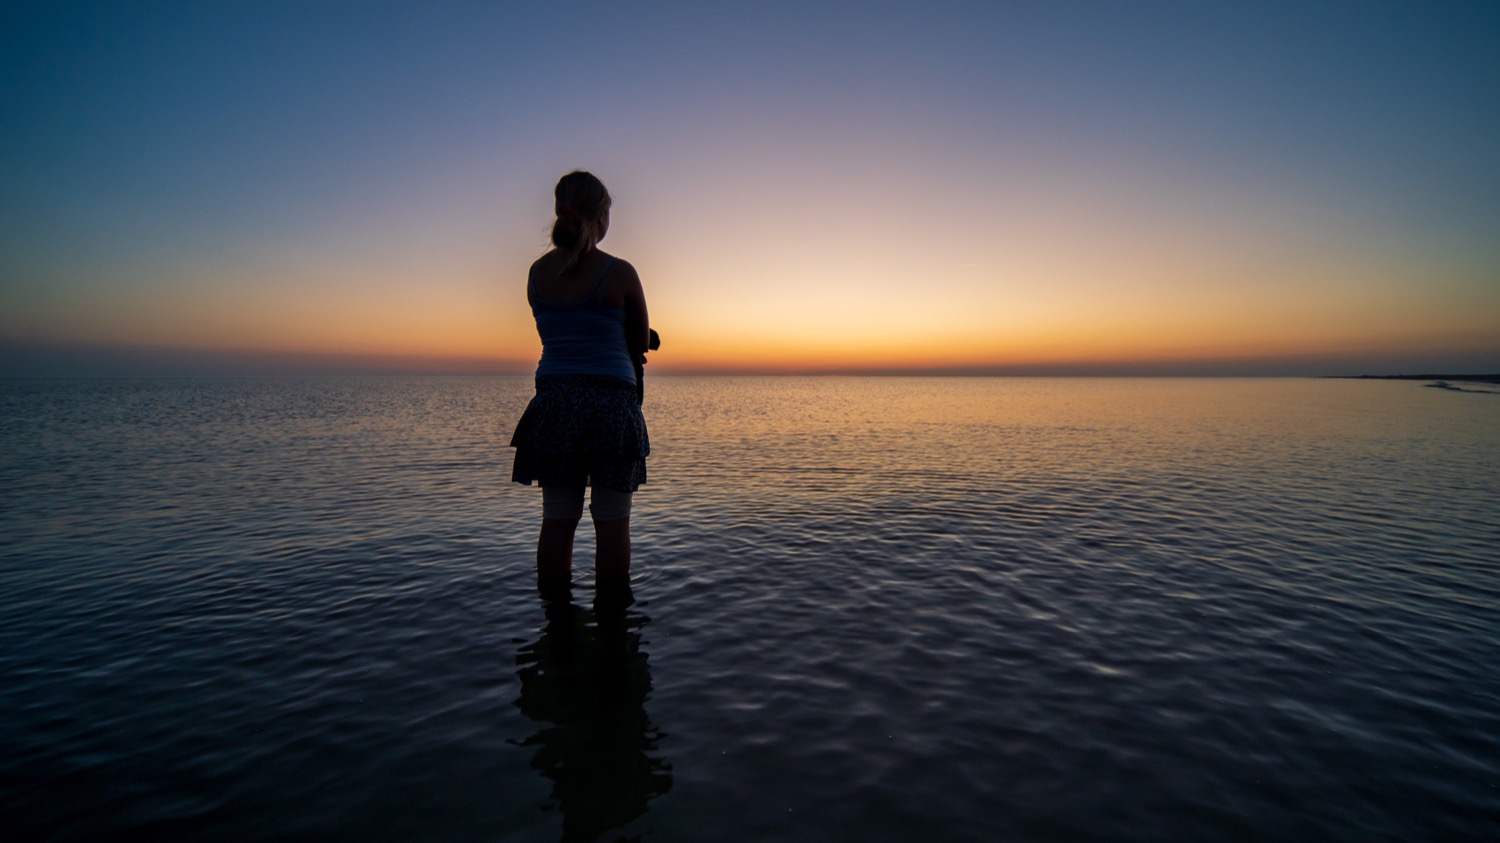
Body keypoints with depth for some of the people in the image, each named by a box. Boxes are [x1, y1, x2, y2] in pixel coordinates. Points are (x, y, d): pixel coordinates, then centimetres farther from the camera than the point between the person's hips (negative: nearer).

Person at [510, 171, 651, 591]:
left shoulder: (537, 272, 6)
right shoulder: (619, 272, -6)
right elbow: (640, 343, 5)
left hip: (553, 401, 4)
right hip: (611, 402, -4)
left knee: (557, 519, 10)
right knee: (612, 521, 5)